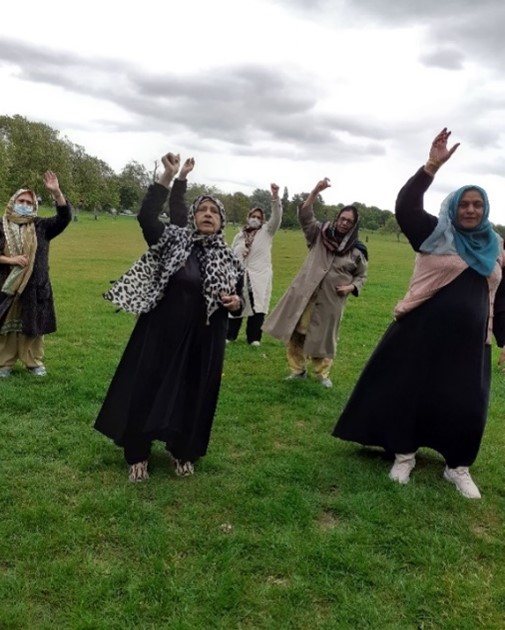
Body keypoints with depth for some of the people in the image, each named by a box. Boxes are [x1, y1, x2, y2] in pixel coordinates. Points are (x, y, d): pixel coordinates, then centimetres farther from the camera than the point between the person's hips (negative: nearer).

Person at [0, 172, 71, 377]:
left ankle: (34, 362, 22)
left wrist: (56, 192, -21)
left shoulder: (41, 226, 3)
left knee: (33, 326, 9)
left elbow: (64, 217, -9)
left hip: (35, 287, 1)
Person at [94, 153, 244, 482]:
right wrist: (168, 176, -22)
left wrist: (236, 303, -13)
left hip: (204, 341, 2)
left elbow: (239, 299, 11)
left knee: (194, 395, 11)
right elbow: (146, 216, -17)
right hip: (161, 333, -1)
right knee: (146, 389, 5)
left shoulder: (229, 260, 2)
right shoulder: (174, 239, -2)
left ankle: (183, 452, 33)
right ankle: (138, 455, 23)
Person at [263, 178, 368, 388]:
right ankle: (298, 369, 20)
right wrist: (316, 191, -19)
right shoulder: (320, 235, 2)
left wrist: (351, 287, -8)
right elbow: (305, 215, -8)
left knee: (323, 336, 8)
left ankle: (322, 373, 25)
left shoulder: (357, 251, 1)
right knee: (297, 331, 5)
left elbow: (362, 275, 13)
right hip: (305, 294, 1)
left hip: (331, 299, -1)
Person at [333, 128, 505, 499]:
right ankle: (404, 455, 25)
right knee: (410, 391, 6)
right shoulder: (435, 233, -2)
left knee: (466, 404, 6)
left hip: (469, 340, 4)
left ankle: (458, 467, 25)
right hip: (423, 331, -3)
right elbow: (405, 206, -18)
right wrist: (432, 166, -28)